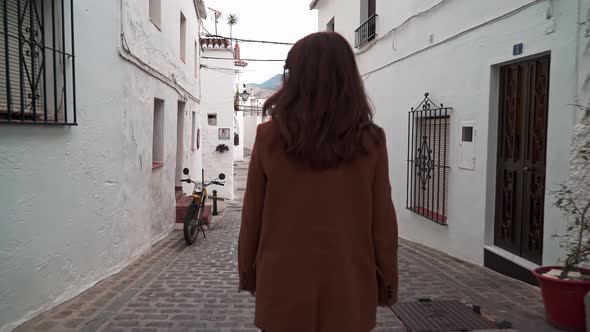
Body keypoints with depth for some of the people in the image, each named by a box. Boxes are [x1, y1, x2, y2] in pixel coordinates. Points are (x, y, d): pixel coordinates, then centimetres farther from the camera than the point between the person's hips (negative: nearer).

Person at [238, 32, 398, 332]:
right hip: (348, 287, 1)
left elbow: (252, 215, -2)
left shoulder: (269, 137, -10)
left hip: (283, 285, 0)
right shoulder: (370, 141, -9)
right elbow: (382, 220, -4)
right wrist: (387, 280, 10)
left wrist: (247, 271, 12)